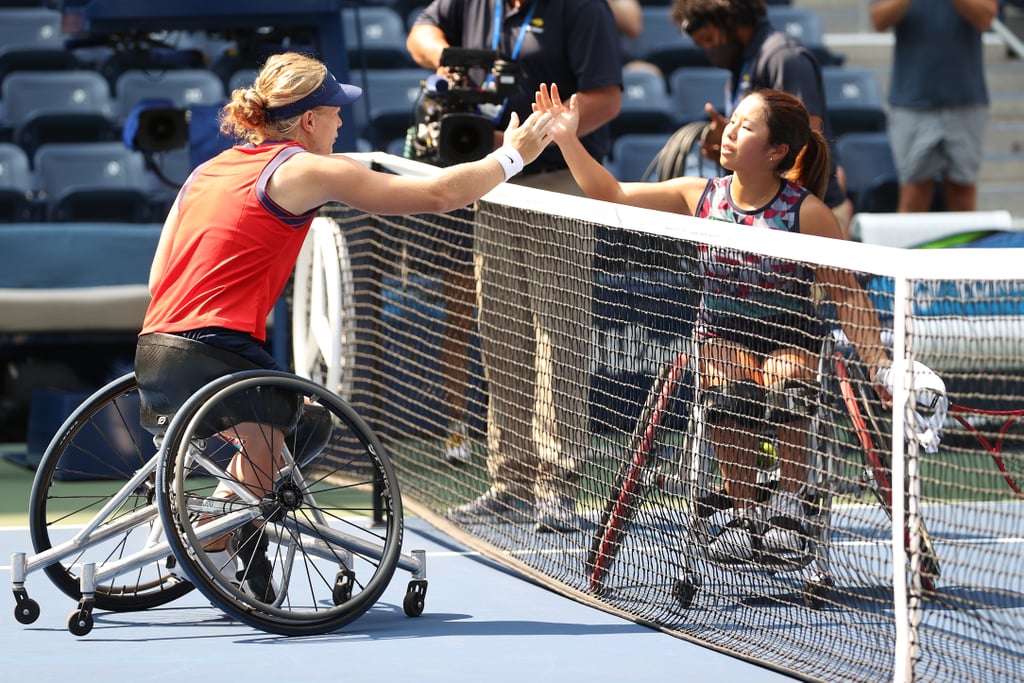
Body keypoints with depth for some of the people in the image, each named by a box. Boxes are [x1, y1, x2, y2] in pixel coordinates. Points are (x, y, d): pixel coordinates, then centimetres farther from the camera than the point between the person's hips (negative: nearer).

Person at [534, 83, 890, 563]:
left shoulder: (807, 213, -12)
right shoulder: (701, 197, -1)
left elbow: (848, 296, -9)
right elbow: (611, 195, 4)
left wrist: (877, 361, -17)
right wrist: (567, 140, -7)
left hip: (790, 338, -2)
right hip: (723, 334, 2)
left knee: (785, 383, -35)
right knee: (730, 391, -32)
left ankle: (789, 508, -20)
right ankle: (743, 516, -21)